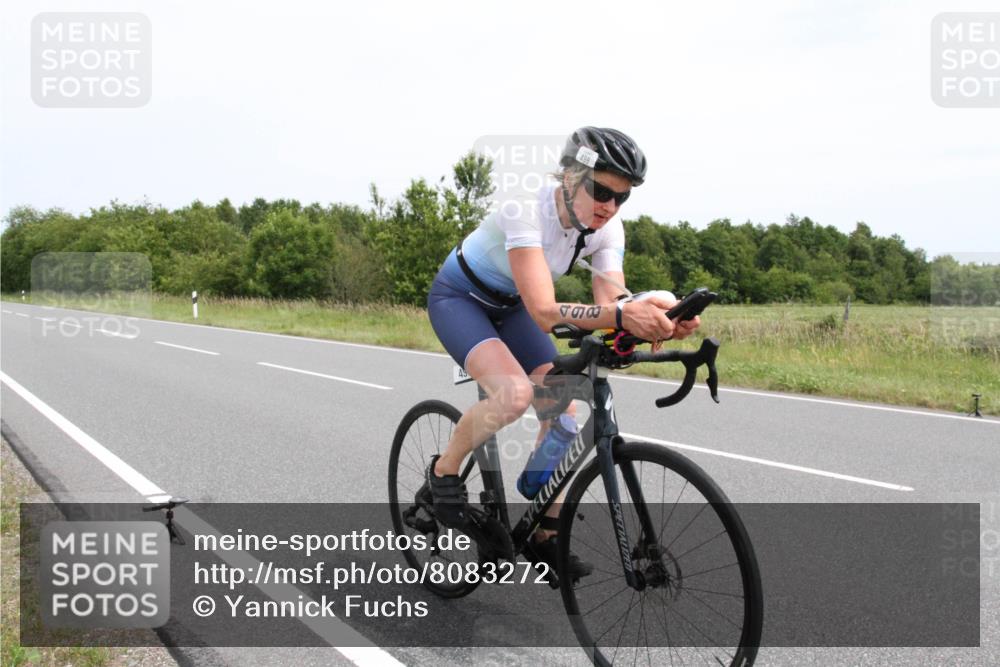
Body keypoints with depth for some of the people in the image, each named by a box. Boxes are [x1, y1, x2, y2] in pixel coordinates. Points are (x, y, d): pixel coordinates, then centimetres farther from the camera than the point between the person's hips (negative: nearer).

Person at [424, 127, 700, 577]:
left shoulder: (607, 229, -17)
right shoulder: (525, 210, -36)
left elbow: (611, 307, -26)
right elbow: (544, 312, -45)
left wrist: (656, 321, -48)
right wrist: (621, 314, -60)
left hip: (508, 306, 6)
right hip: (458, 298, -6)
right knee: (515, 393, -31)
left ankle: (545, 537, 7)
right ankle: (443, 473, -4)